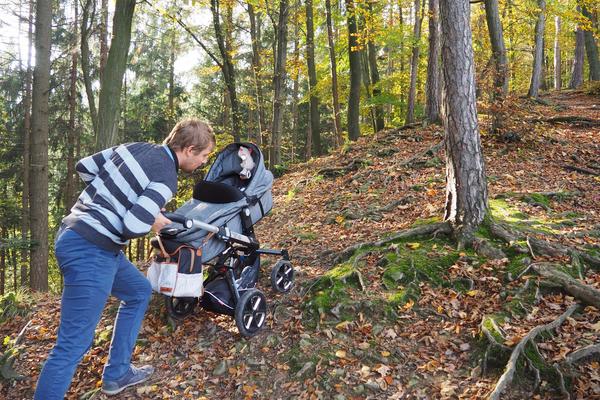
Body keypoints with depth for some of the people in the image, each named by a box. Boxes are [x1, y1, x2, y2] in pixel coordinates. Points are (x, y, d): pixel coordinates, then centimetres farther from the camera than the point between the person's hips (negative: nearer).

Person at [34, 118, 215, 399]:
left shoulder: (137, 147, 8)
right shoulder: (166, 178, -15)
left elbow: (84, 167, 13)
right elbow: (133, 225, -23)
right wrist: (154, 223, -2)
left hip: (73, 234, 10)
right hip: (91, 252, -10)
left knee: (139, 291, 22)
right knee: (74, 344, -3)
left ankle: (116, 375, 30)